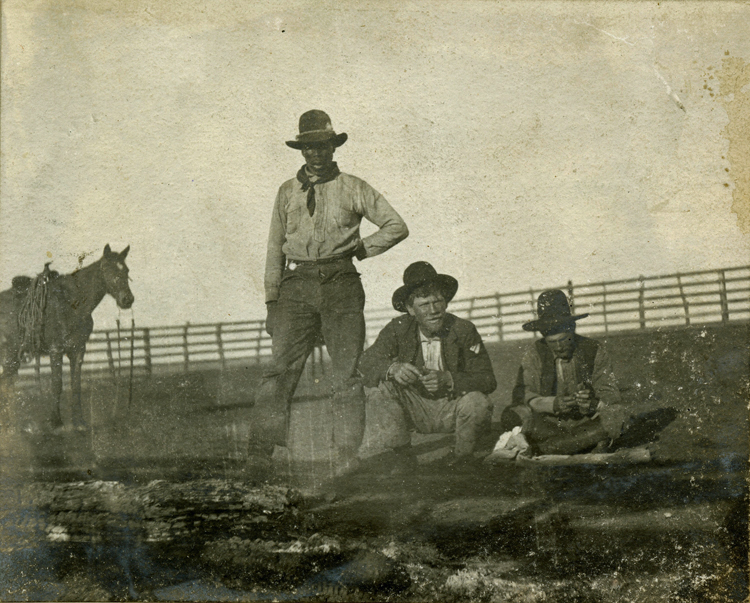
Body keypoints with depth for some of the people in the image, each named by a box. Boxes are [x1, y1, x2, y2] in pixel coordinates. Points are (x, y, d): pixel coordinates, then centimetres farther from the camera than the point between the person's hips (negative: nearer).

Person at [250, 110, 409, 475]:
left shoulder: (352, 189, 9)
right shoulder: (287, 192, 16)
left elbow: (396, 227, 12)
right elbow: (275, 247, 16)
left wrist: (360, 249, 4)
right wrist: (272, 299, 8)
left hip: (341, 284, -1)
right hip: (297, 284, 1)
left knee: (348, 374, -3)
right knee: (280, 368, -9)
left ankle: (348, 459, 1)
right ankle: (261, 452, -10)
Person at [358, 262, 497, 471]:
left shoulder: (464, 330, -14)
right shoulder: (397, 329, -9)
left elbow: (487, 380, -18)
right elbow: (367, 363, -15)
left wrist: (448, 380, -36)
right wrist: (393, 368, -38)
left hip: (452, 409, -1)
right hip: (416, 408, 1)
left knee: (477, 403, -32)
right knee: (379, 390, -23)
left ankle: (462, 455, 0)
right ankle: (403, 455, -4)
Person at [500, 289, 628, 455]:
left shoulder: (594, 351, 1)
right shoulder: (535, 353, 2)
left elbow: (610, 396, -2)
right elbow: (522, 393, -6)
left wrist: (593, 404, -26)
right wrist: (553, 404, -25)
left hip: (586, 425, 0)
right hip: (548, 425, 0)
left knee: (616, 415, -29)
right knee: (510, 418, -26)